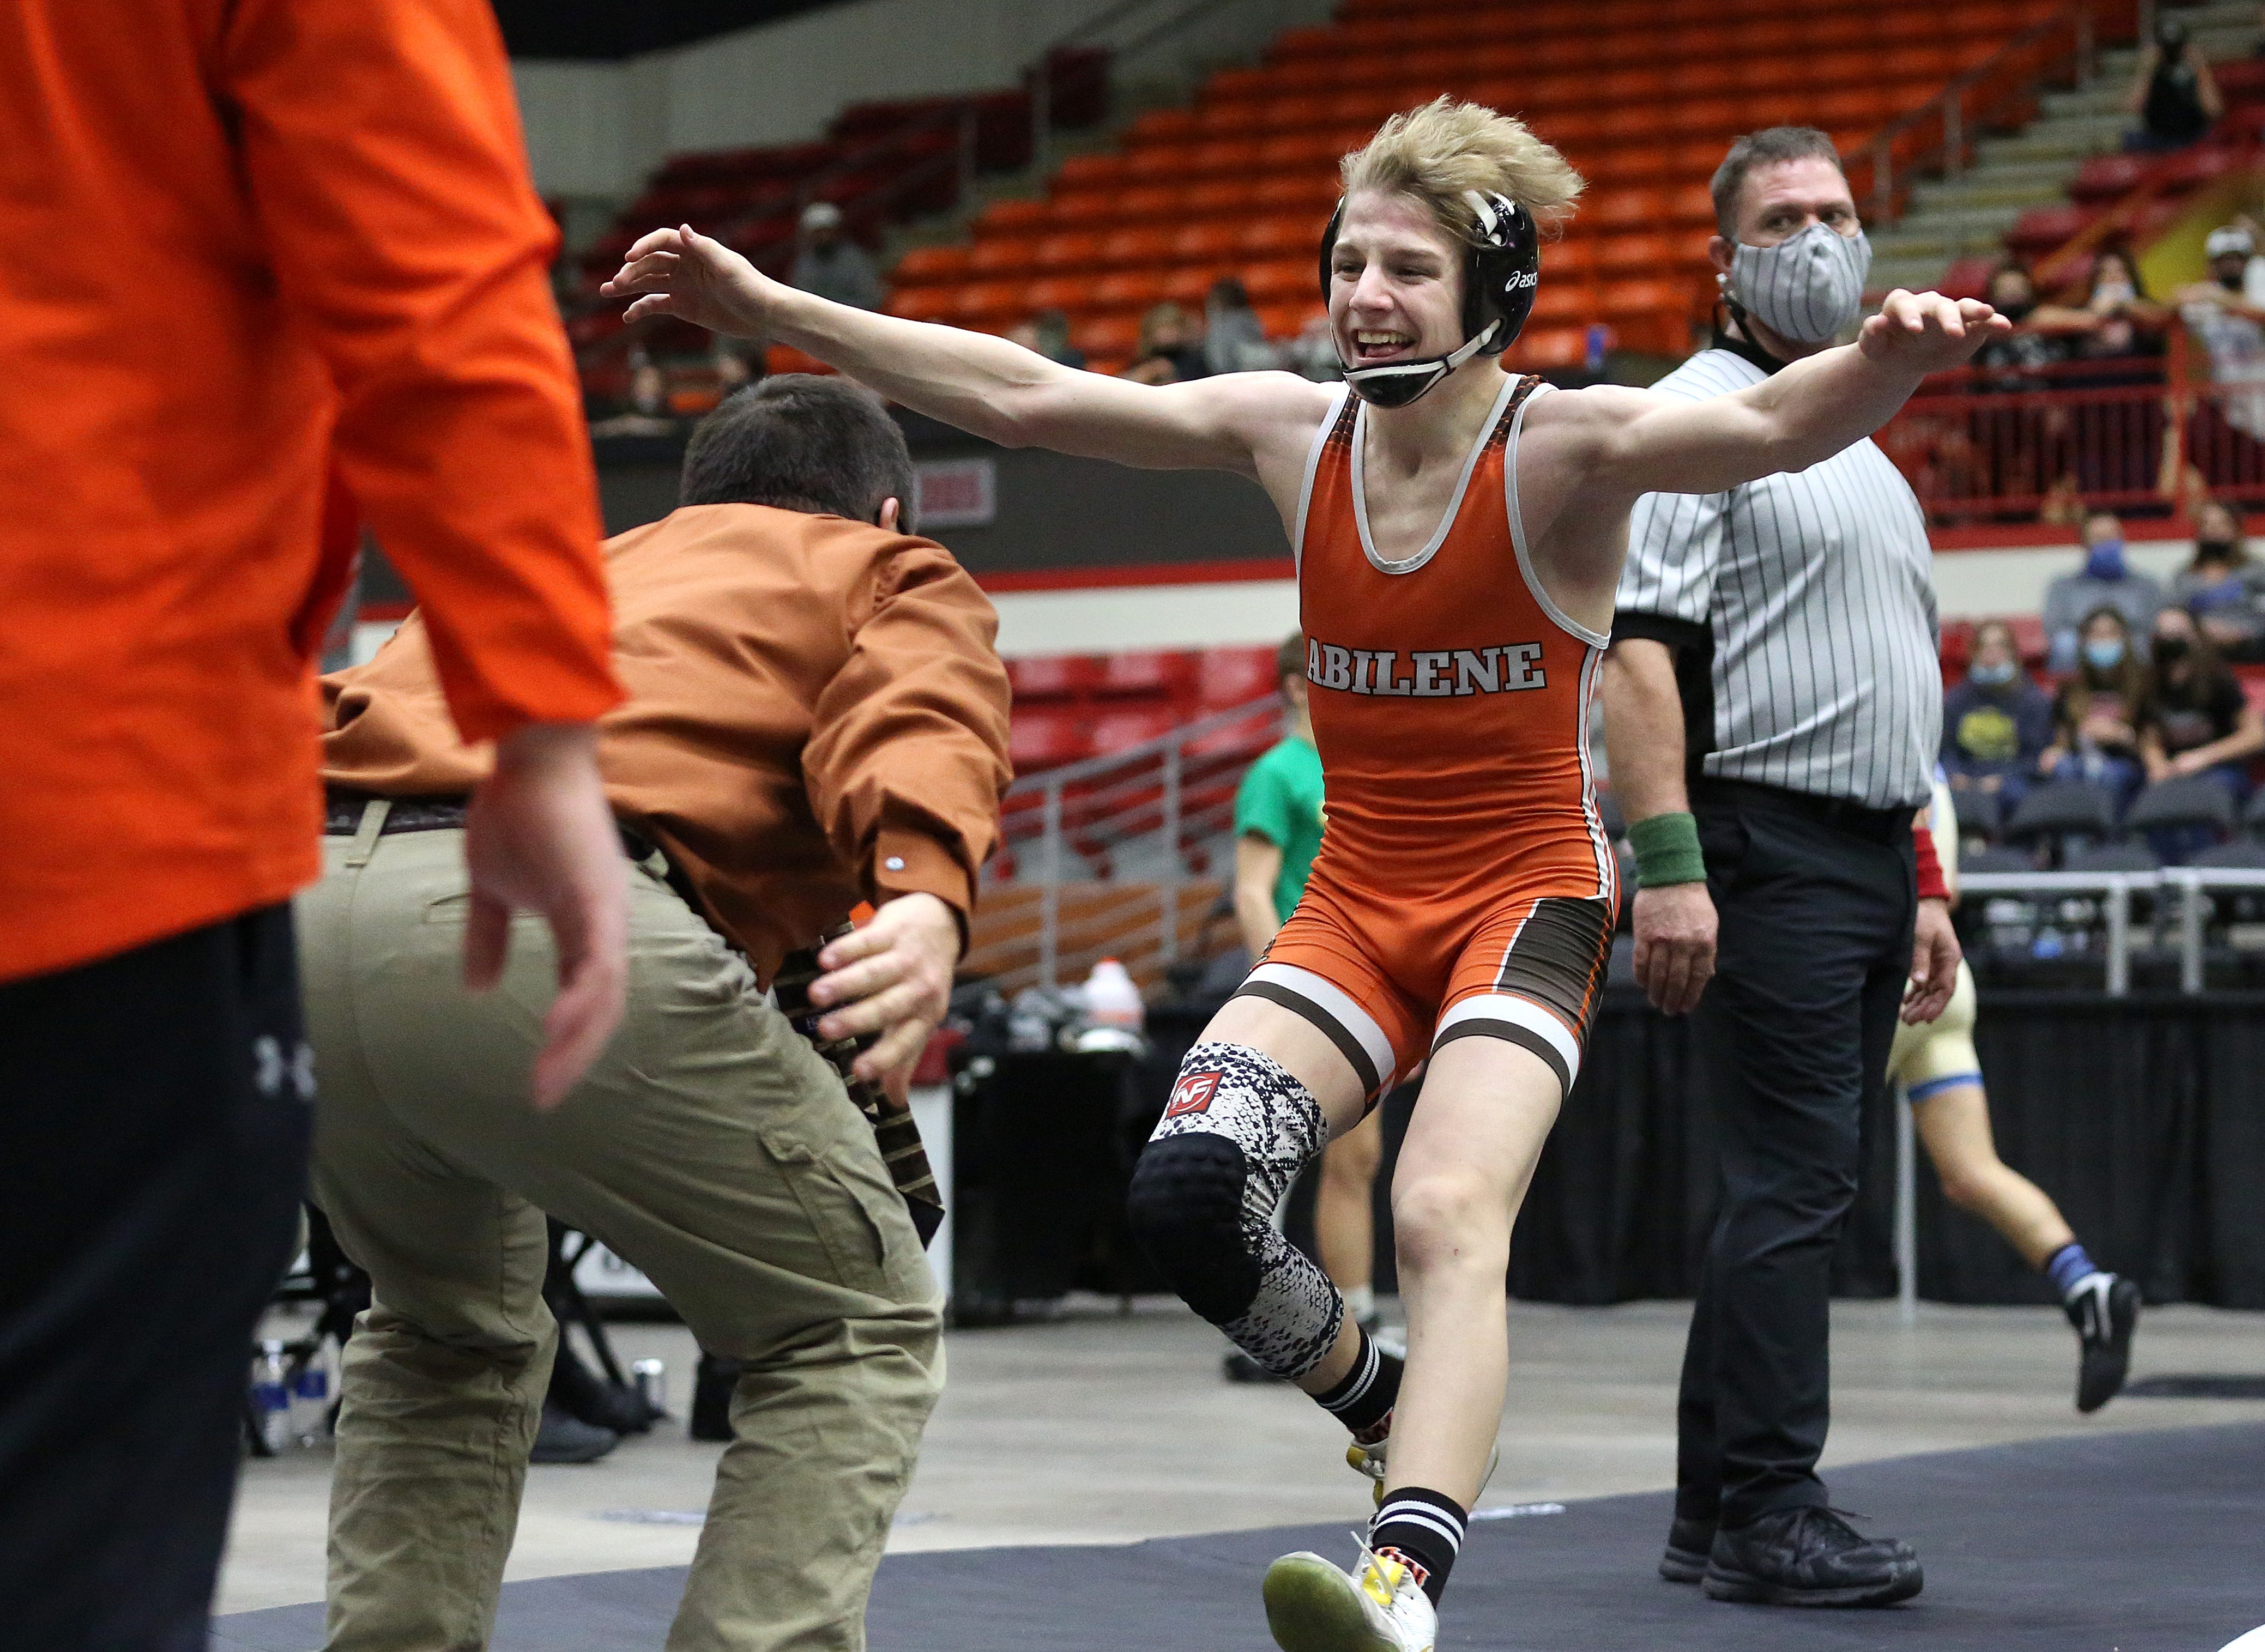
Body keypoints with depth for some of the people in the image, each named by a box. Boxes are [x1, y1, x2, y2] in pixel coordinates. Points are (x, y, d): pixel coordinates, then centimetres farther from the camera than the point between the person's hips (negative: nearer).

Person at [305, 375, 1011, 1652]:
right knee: (858, 1334, 12)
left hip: (289, 899, 6)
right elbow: (916, 727, 0)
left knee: (449, 1338, 31)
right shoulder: (899, 578, 24)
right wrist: (929, 898, -18)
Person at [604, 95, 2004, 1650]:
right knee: (1188, 1190, -17)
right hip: (1354, 907, 5)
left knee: (1448, 1211, -28)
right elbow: (1023, 397, 2)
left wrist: (1886, 359, -54)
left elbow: (1766, 427, -31)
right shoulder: (1295, 430, 1)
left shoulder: (1562, 447, -12)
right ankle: (1385, 1404, 11)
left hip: (1526, 902, -4)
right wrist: (771, 305, 0)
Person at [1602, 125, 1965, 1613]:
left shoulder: (1867, 449, 23)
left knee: (1801, 1189, 9)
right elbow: (1636, 649, -15)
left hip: (1869, 861, 9)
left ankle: (1717, 1513, 14)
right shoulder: (1701, 417, -5)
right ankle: (1766, 1516, -9)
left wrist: (1924, 881, 22)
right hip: (1765, 853, -9)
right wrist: (1667, 863, -23)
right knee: (1796, 1183, -12)